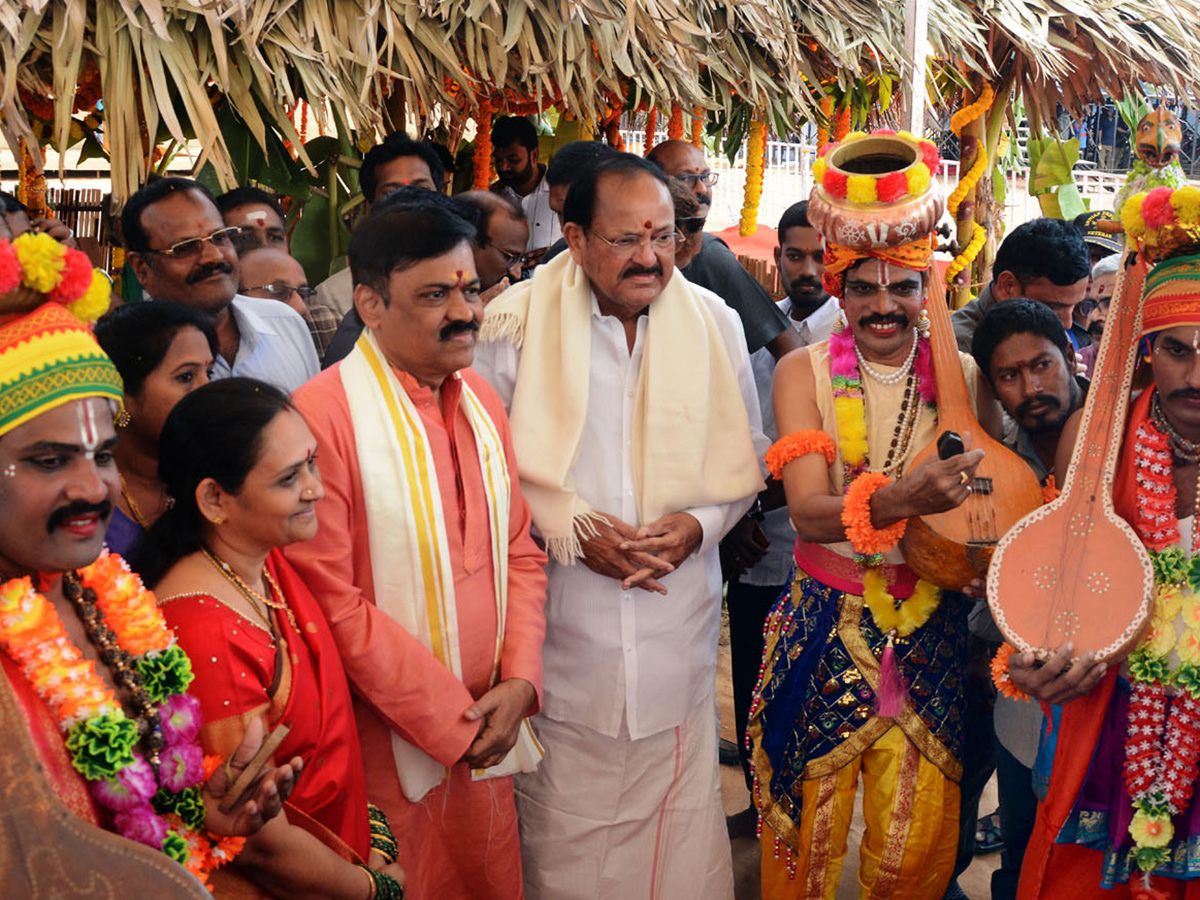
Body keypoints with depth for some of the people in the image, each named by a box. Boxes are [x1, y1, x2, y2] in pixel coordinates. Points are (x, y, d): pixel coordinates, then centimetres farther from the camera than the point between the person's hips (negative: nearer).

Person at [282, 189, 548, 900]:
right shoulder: (325, 413, -17)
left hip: (490, 731, 6)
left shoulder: (479, 397, 8)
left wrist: (519, 681, -3)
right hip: (391, 744, -6)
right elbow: (331, 601, -20)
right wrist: (448, 717, -14)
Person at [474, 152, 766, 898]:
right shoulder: (517, 323, -8)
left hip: (677, 632, 3)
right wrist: (571, 528, -14)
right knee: (563, 838, 10)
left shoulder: (714, 322, 2)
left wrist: (699, 523, -8)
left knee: (680, 828, 11)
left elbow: (744, 457, 11)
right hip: (561, 632, -2)